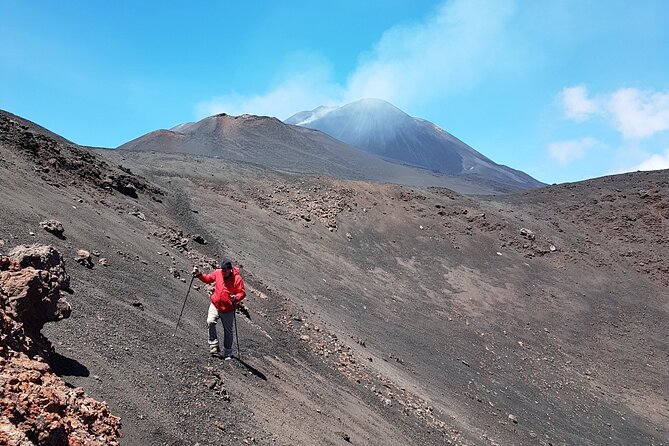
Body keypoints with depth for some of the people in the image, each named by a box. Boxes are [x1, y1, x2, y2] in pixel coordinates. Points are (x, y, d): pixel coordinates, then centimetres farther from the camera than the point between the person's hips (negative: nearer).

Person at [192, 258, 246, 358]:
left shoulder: (237, 278, -14)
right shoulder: (217, 273, -3)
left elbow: (242, 293, -11)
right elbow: (208, 279, 15)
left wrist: (236, 298, -31)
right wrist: (199, 274, -1)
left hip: (228, 309, -2)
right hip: (215, 305, 2)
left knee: (228, 331, 8)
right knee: (210, 322, -23)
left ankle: (228, 352, 26)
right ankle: (214, 346, -10)